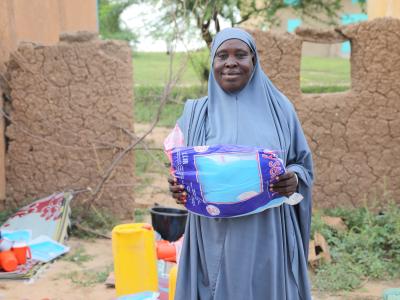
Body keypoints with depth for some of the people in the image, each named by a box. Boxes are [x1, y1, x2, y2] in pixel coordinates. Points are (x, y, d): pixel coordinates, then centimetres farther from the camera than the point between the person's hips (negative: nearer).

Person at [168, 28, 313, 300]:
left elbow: (302, 162, 8)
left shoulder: (278, 107, 2)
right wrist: (178, 187, -14)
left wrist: (294, 179, -14)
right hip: (215, 240, 0)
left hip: (267, 239, 0)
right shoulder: (197, 114, 3)